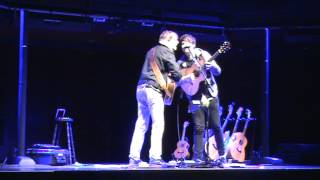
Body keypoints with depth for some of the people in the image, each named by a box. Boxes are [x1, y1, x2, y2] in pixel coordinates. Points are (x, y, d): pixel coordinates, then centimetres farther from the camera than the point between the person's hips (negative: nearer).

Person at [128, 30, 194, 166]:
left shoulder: (151, 51, 24)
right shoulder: (167, 52, -2)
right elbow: (176, 74, -9)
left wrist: (166, 75, 22)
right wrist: (188, 78, 7)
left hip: (141, 88, 8)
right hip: (153, 89, -8)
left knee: (141, 124, 7)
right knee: (158, 124, -7)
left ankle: (134, 157, 2)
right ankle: (155, 158, -14)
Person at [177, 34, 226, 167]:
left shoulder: (203, 55, 0)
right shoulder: (181, 62, 2)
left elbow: (218, 71, -3)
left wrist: (211, 66, -22)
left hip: (210, 96, -1)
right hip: (196, 99, 1)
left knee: (216, 126, 0)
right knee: (199, 128, -5)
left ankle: (222, 156, 9)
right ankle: (199, 158, -1)